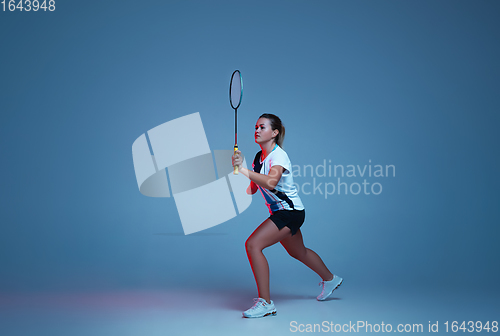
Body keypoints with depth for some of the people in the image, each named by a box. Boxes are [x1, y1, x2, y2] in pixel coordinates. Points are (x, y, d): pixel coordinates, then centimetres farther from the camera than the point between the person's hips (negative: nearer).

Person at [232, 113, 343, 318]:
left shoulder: (279, 156, -22)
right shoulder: (259, 157, 4)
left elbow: (271, 182, -42)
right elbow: (254, 187, 11)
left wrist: (243, 169, -48)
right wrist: (249, 189, -10)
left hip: (290, 212, -10)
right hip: (279, 212, 10)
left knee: (253, 244, -22)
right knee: (298, 252, 28)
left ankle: (265, 303, -16)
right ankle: (330, 279, 53)